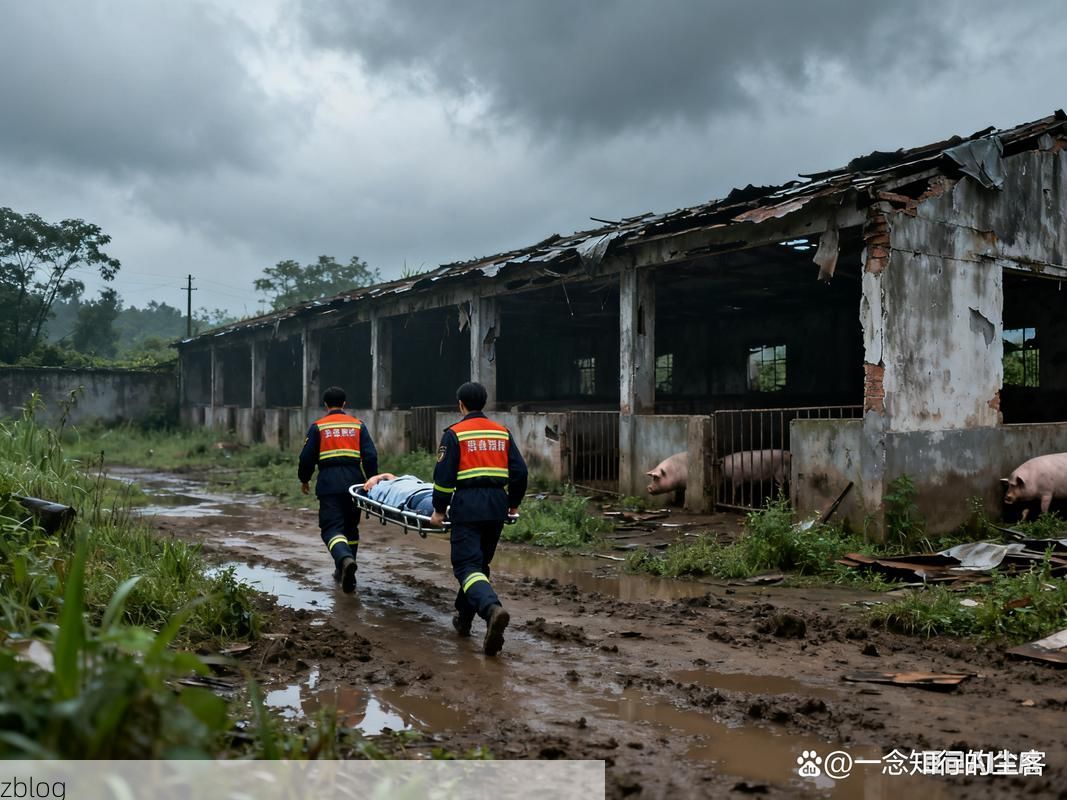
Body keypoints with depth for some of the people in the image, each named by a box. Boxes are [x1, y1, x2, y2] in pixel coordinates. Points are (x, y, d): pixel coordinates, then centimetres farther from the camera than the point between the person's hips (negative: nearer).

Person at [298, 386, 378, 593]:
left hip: (329, 484, -3)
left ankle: (346, 560, -34)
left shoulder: (318, 426, 5)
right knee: (350, 527, 17)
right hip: (354, 481, 3)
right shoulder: (358, 425, 11)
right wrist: (372, 481, 14)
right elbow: (370, 456, 4)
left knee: (332, 528, -6)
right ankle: (343, 571, 23)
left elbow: (307, 457, 4)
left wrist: (304, 479, 20)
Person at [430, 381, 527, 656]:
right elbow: (519, 471, 11)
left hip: (468, 504, -5)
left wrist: (439, 510, 4)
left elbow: (444, 475, -6)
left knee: (467, 564, -7)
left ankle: (492, 608, -32)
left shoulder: (455, 433, -2)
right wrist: (513, 504, 24)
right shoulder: (502, 432, 12)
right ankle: (464, 618, 28)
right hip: (497, 505, 5)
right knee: (480, 562, 18)